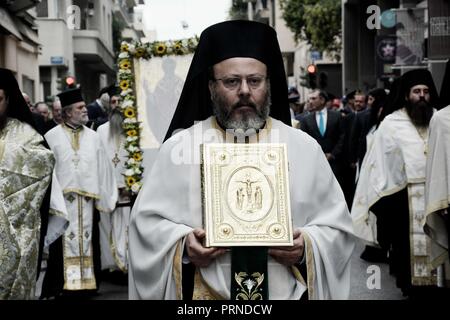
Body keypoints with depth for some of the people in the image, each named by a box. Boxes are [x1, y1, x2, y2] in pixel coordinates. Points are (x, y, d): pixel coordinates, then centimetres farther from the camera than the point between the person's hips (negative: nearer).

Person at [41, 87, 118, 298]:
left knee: (86, 241, 7)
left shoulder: (93, 137, 10)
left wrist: (104, 198, 5)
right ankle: (62, 285, 5)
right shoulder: (52, 136, 0)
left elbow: (102, 169, 9)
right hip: (62, 199, -3)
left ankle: (85, 282, 15)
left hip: (87, 199, 3)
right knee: (64, 244, -1)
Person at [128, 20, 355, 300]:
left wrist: (307, 248, -17)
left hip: (288, 293, 1)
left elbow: (336, 226, 2)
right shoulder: (179, 147, -2)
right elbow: (147, 220, -1)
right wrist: (182, 246, -19)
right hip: (206, 294, -1)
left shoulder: (304, 148, 0)